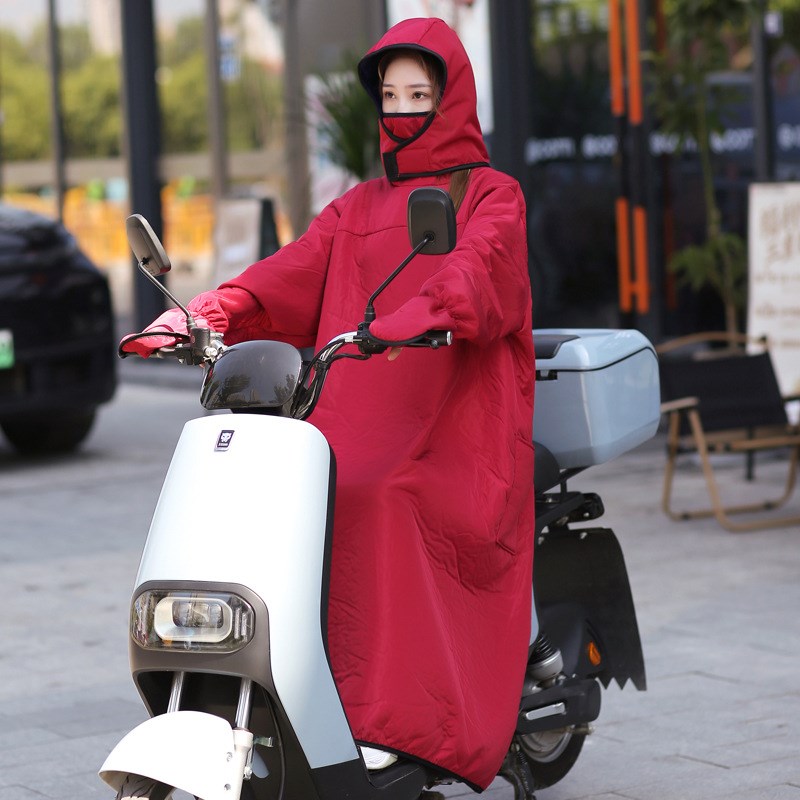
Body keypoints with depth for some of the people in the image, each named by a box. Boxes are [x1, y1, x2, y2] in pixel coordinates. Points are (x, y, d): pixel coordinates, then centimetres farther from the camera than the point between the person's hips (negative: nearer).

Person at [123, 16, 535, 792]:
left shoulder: (492, 196, 8)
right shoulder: (357, 208, 24)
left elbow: (473, 271, -14)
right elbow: (293, 273, 9)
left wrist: (412, 321, -36)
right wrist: (203, 315, -10)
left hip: (456, 435, -5)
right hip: (360, 424, 5)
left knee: (379, 509, -33)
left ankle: (410, 728, -32)